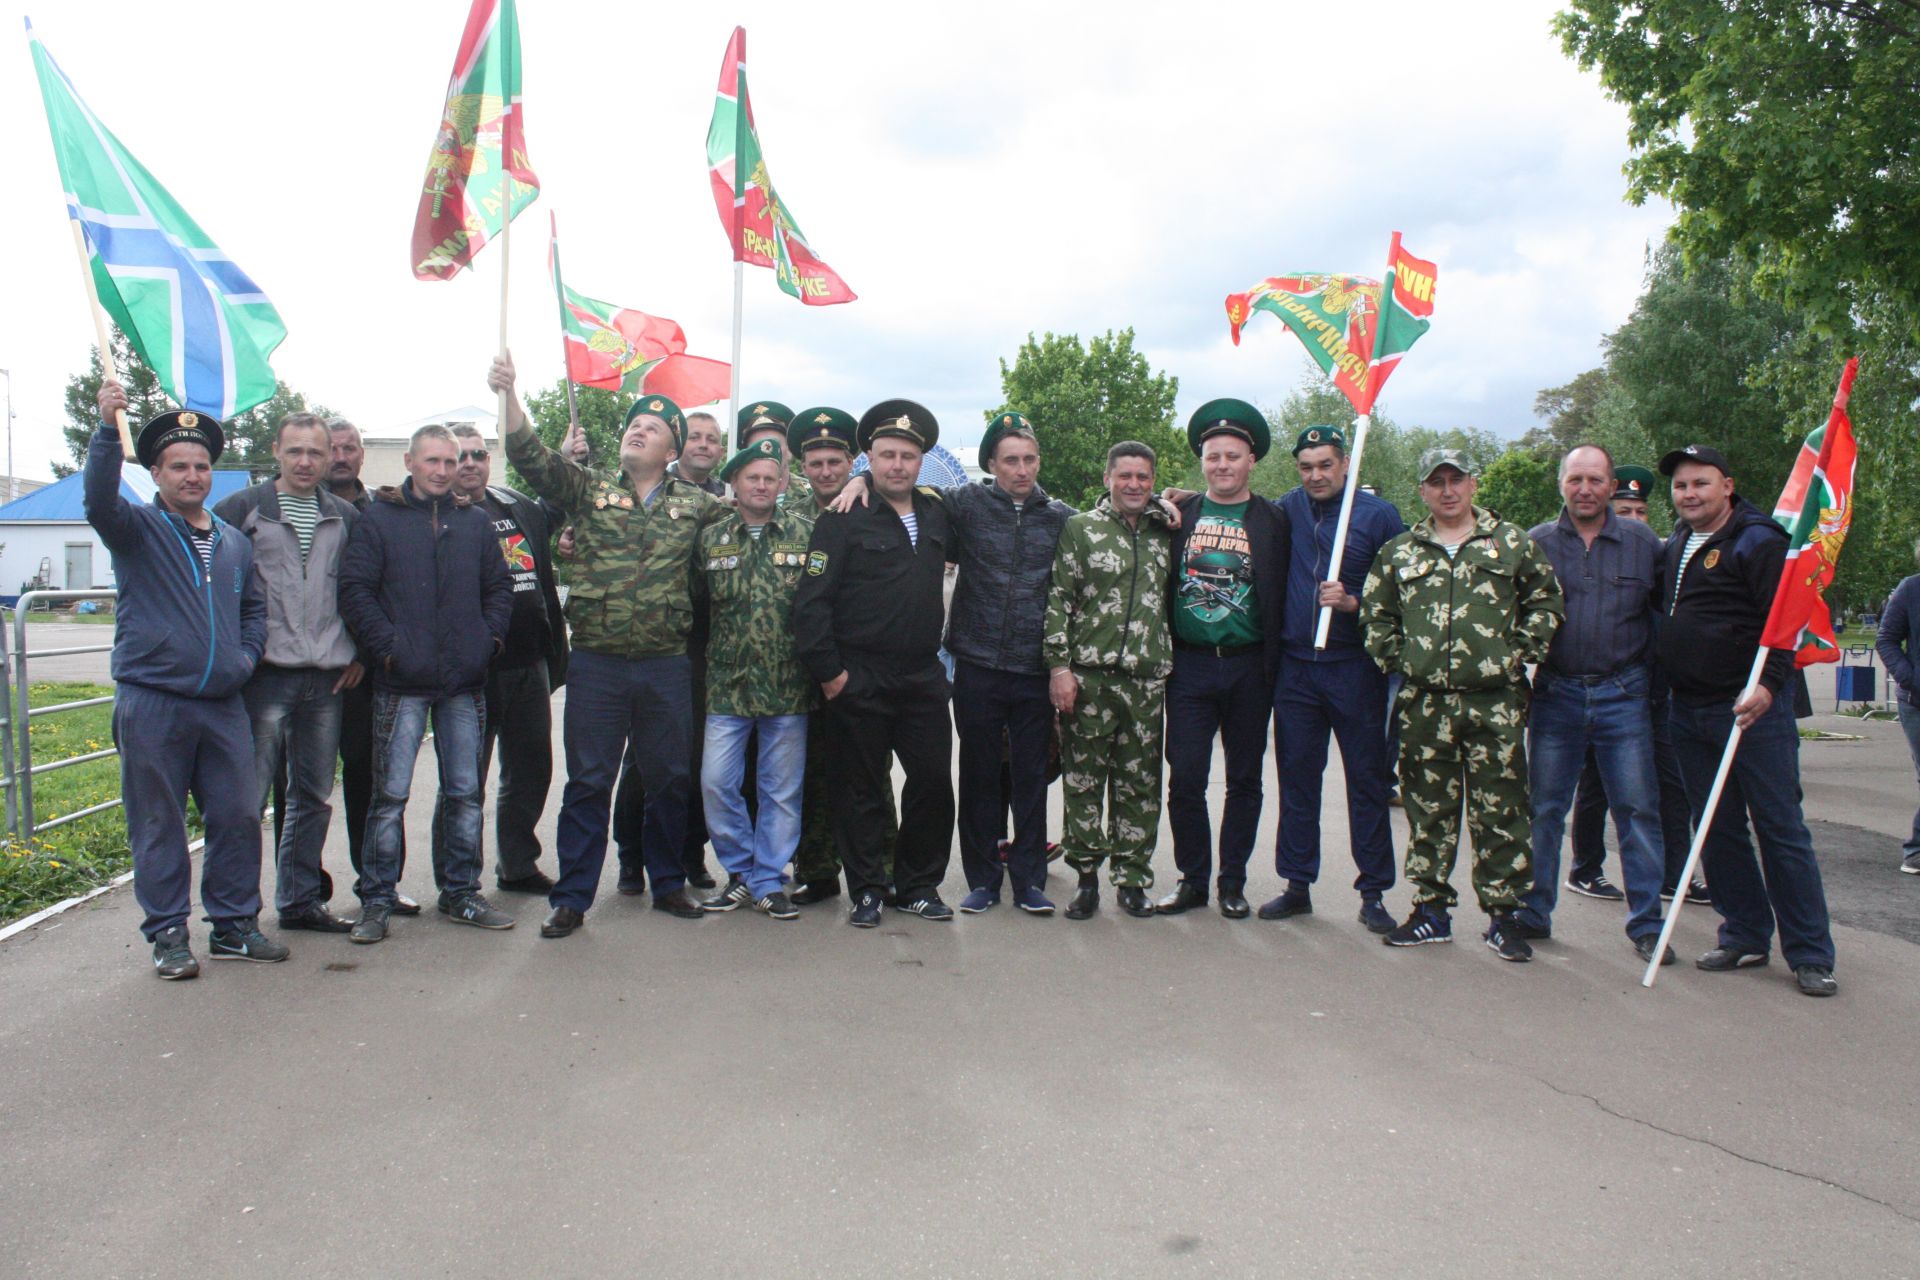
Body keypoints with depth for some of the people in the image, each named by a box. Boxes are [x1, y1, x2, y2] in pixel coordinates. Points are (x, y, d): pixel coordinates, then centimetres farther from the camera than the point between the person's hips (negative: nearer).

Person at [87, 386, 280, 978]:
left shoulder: (233, 542, 16)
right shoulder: (137, 529, 1)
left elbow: (254, 608, 26)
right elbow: (99, 499, -21)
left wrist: (247, 655, 9)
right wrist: (108, 427, -31)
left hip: (223, 705, 4)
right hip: (152, 703, -4)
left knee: (238, 816, 6)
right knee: (158, 824, 2)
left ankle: (234, 925, 19)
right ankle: (168, 934, 13)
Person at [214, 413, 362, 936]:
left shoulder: (345, 517, 13)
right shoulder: (241, 509, 2)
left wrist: (357, 653, 10)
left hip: (327, 678, 4)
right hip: (266, 674, -4)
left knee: (314, 797, 10)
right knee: (250, 797, -3)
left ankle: (301, 900, 21)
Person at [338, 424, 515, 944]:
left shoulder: (475, 523, 13)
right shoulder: (377, 520, 1)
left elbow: (499, 586, 16)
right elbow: (355, 590, -5)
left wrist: (490, 637, 1)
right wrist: (388, 646, -13)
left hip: (465, 684, 4)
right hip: (403, 683, -4)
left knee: (464, 792, 10)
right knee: (390, 794, 0)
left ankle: (461, 892, 22)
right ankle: (377, 901, 10)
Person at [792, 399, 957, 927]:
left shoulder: (936, 514, 9)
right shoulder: (843, 519, -6)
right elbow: (811, 601, -11)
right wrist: (828, 671, -12)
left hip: (923, 677, 5)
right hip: (859, 680, -5)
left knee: (934, 780, 7)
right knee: (863, 788, 6)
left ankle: (918, 884, 23)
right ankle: (867, 890, 19)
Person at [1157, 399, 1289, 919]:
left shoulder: (1273, 522, 2)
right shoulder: (1179, 515, 6)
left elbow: (1283, 598, -1)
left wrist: (1275, 665, -7)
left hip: (1248, 667, 0)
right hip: (1190, 665, 0)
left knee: (1244, 779, 9)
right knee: (1185, 777, 0)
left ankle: (1233, 880, 21)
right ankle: (1192, 877, 16)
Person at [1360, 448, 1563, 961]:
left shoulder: (1512, 543, 7)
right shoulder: (1399, 553, 11)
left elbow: (1544, 601, 9)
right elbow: (1375, 615, 15)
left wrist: (1520, 655, 0)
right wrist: (1396, 660, 3)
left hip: (1495, 702, -2)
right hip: (1424, 704, 2)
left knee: (1499, 811, 0)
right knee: (1428, 809, 8)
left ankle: (1502, 915, 11)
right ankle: (1432, 909, 19)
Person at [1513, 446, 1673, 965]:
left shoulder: (1643, 541, 4)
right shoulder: (1536, 543, 3)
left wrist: (1654, 680, 2)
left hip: (1624, 694, 0)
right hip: (1556, 694, 1)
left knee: (1638, 810, 2)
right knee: (1543, 808, 8)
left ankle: (1646, 923, 12)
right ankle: (1533, 912, 19)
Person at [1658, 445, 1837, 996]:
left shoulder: (1758, 541, -8)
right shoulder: (1676, 544, 14)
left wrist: (1768, 683, -29)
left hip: (1751, 709, -7)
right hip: (1688, 712, 7)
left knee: (1780, 828, -2)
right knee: (1718, 831, 11)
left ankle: (1810, 954, 5)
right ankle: (1745, 936, 23)